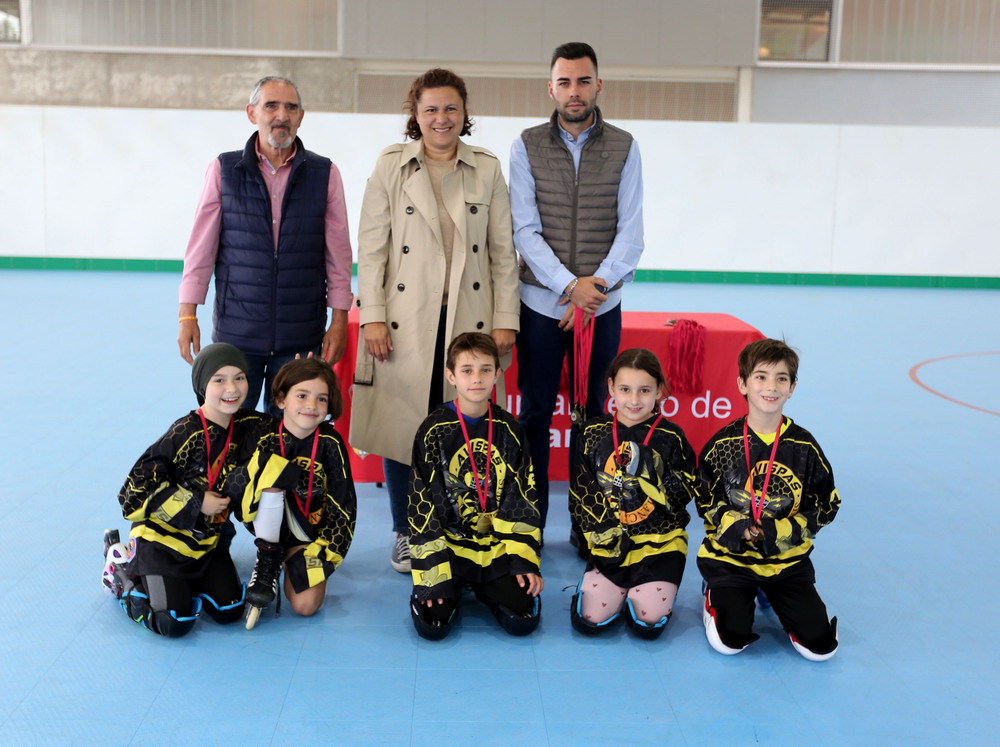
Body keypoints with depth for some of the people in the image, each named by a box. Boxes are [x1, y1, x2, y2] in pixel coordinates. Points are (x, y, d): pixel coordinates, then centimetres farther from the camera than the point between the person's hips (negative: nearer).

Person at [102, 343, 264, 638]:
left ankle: (180, 580, 20)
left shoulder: (246, 425, -5)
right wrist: (195, 504, -20)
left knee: (229, 611, -5)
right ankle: (122, 569, 12)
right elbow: (137, 490, -21)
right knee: (174, 623, -14)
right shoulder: (184, 434, -24)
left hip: (208, 538, 6)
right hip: (162, 536, -6)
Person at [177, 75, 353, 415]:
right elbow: (201, 247, 4)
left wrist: (339, 320, 1)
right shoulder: (223, 170, 4)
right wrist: (188, 314, 0)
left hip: (300, 335, 0)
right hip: (236, 331, 0)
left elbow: (338, 254, 5)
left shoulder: (325, 174, 4)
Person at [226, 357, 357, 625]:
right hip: (268, 520, 0)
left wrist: (323, 552, -14)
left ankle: (294, 559, 16)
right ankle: (268, 558, -14)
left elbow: (342, 505, -9)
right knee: (272, 470, -30)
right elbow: (233, 490, -16)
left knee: (306, 606, -17)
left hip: (310, 529, 1)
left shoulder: (330, 444, -12)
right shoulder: (265, 434, -13)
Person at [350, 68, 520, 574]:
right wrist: (372, 318, -5)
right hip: (406, 321, -1)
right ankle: (405, 534, 19)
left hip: (468, 318, 1)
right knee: (402, 423, 2)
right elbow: (371, 247, 2)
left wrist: (505, 320, 2)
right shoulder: (391, 166, 5)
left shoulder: (487, 169, 9)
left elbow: (503, 250, 8)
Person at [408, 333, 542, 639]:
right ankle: (452, 588, 14)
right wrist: (430, 570, -11)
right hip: (448, 544, -2)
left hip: (497, 545, 2)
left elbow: (523, 499, 4)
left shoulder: (508, 430, 2)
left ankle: (484, 588, 17)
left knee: (523, 621, -14)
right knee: (432, 625, -19)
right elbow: (422, 502, -6)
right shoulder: (434, 431, -6)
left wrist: (525, 561, -4)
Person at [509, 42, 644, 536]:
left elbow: (630, 231, 1)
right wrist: (570, 284, -14)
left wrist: (597, 283, -14)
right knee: (536, 413, 3)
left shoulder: (623, 148, 5)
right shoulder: (527, 147, 3)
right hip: (542, 301, 0)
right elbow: (525, 230, -4)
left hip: (602, 304, 1)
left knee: (592, 413, 6)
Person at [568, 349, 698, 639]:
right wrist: (603, 532, -8)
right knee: (588, 620, -12)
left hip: (659, 543, -1)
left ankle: (640, 593, 19)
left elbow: (682, 496, -5)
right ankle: (621, 590, 20)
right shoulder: (593, 433, 2)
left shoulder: (670, 437, -2)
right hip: (609, 545, 2)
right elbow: (580, 495, 3)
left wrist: (652, 474, -22)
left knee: (648, 623, -16)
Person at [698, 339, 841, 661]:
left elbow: (825, 507, -1)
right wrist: (733, 525, -17)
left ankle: (774, 597, 21)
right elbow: (706, 500, 2)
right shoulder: (723, 443, -5)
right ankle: (717, 596, 17)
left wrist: (780, 531, -15)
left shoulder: (804, 447, -3)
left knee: (820, 645, -7)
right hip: (731, 553, -1)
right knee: (730, 641, -16)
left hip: (788, 558, 2)